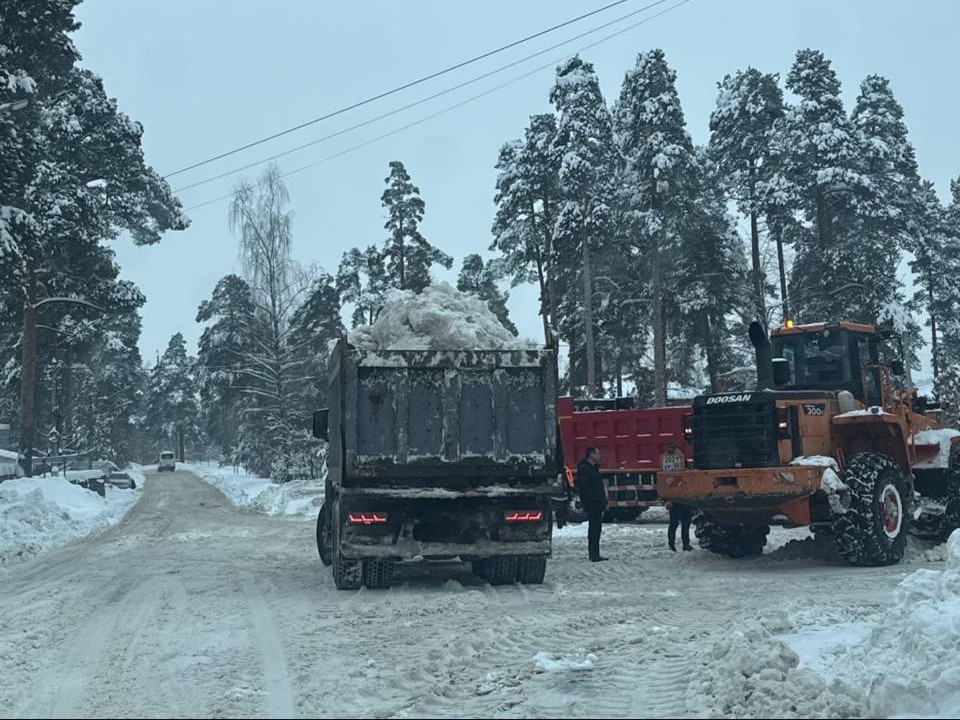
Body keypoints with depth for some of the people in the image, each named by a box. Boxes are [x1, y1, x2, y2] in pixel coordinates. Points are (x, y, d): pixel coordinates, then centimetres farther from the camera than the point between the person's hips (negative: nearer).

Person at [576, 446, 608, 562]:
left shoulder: (594, 468, 19)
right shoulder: (584, 469, -12)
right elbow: (584, 488, -20)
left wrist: (604, 502, 17)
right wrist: (595, 499, -21)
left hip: (597, 505, 10)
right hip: (592, 505, -10)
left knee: (596, 529, 12)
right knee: (594, 529, -9)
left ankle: (595, 555, 17)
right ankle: (594, 555, -7)